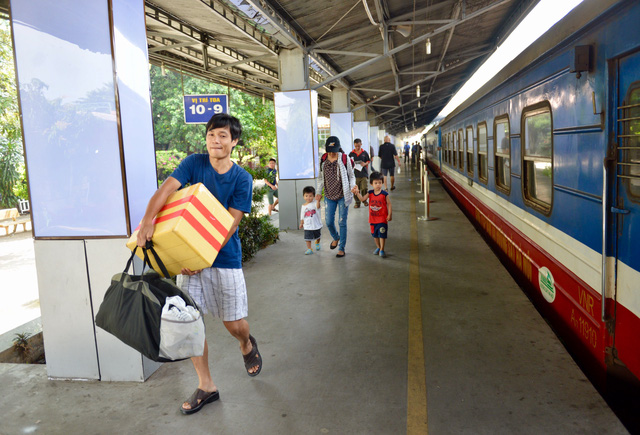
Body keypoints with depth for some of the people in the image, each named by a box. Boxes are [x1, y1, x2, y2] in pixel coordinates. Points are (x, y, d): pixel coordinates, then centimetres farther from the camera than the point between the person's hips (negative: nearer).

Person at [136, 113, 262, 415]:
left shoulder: (242, 179, -6)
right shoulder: (194, 163, -2)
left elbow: (229, 226, -12)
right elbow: (165, 189, -16)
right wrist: (148, 220, -35)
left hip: (225, 257, -2)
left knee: (234, 324, 2)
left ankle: (247, 345, 40)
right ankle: (206, 386, 17)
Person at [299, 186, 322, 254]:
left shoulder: (314, 203, -12)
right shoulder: (303, 206, 0)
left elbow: (318, 206, -37)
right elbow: (302, 216, 11)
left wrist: (318, 200, -57)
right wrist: (301, 223, 15)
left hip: (316, 224, -1)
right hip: (307, 226, 1)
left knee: (317, 236, 20)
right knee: (308, 238, -9)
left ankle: (317, 243, 49)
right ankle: (309, 249, 0)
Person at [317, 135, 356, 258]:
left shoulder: (344, 159, -9)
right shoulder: (323, 159, 2)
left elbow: (351, 176, 0)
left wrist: (353, 186, -19)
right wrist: (319, 192, 10)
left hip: (342, 196, -4)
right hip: (329, 196, 4)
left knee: (342, 222, 1)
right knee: (329, 222, 8)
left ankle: (342, 248, 14)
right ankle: (336, 237, 40)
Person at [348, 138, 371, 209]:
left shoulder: (365, 153, 5)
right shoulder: (351, 154, 4)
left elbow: (369, 161, 12)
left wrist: (365, 163, -8)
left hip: (363, 173, 0)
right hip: (355, 174, 0)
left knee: (364, 188, -2)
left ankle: (365, 200, 19)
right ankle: (357, 202, 12)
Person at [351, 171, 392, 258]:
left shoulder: (384, 194, -10)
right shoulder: (370, 193, 0)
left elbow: (389, 204, -5)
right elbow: (363, 199, -7)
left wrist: (389, 215, -10)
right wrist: (357, 193, -24)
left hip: (382, 218, -4)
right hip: (373, 218, 4)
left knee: (382, 234, -3)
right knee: (374, 234, 16)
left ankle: (382, 250, 9)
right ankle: (378, 247, 35)